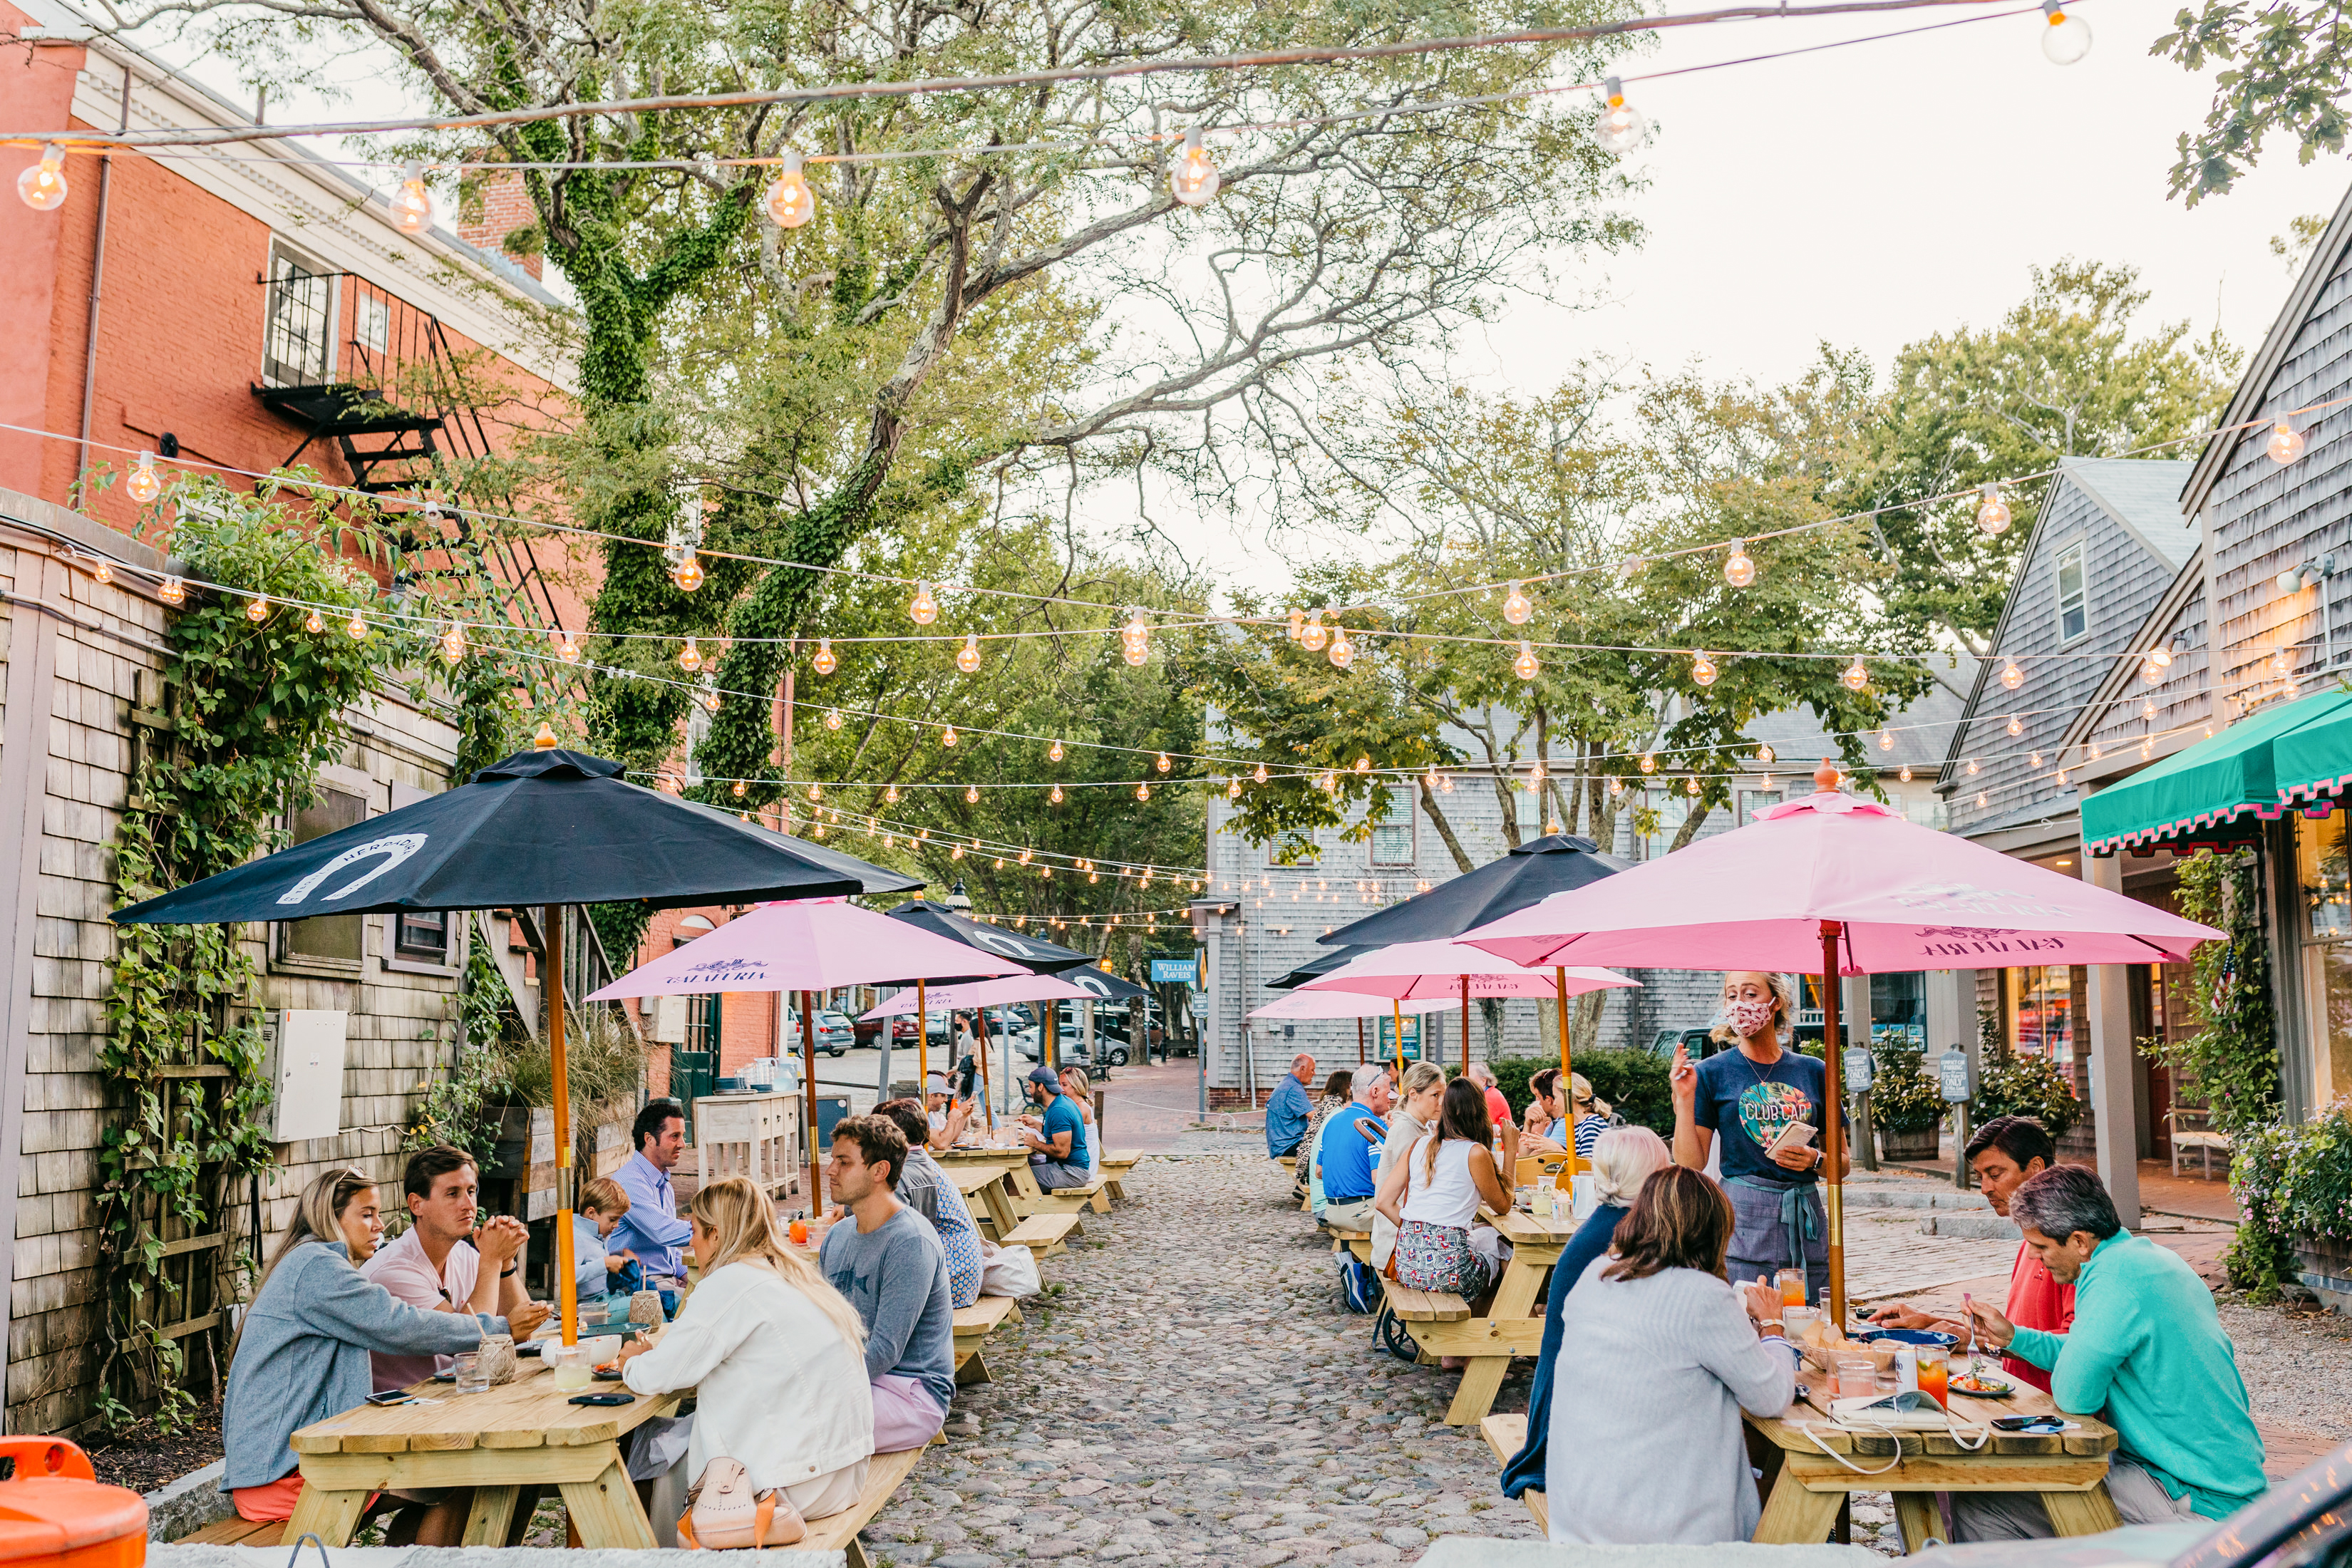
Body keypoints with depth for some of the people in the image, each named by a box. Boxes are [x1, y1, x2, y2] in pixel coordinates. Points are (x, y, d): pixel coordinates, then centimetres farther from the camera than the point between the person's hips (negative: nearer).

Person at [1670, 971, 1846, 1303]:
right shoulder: (1711, 1073, 2)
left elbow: (1842, 1162, 16)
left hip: (1806, 1218, 3)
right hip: (1742, 1221, -3)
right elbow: (1690, 1164, -4)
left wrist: (1815, 1160, -4)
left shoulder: (1812, 1071, 9)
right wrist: (1684, 1098, -10)